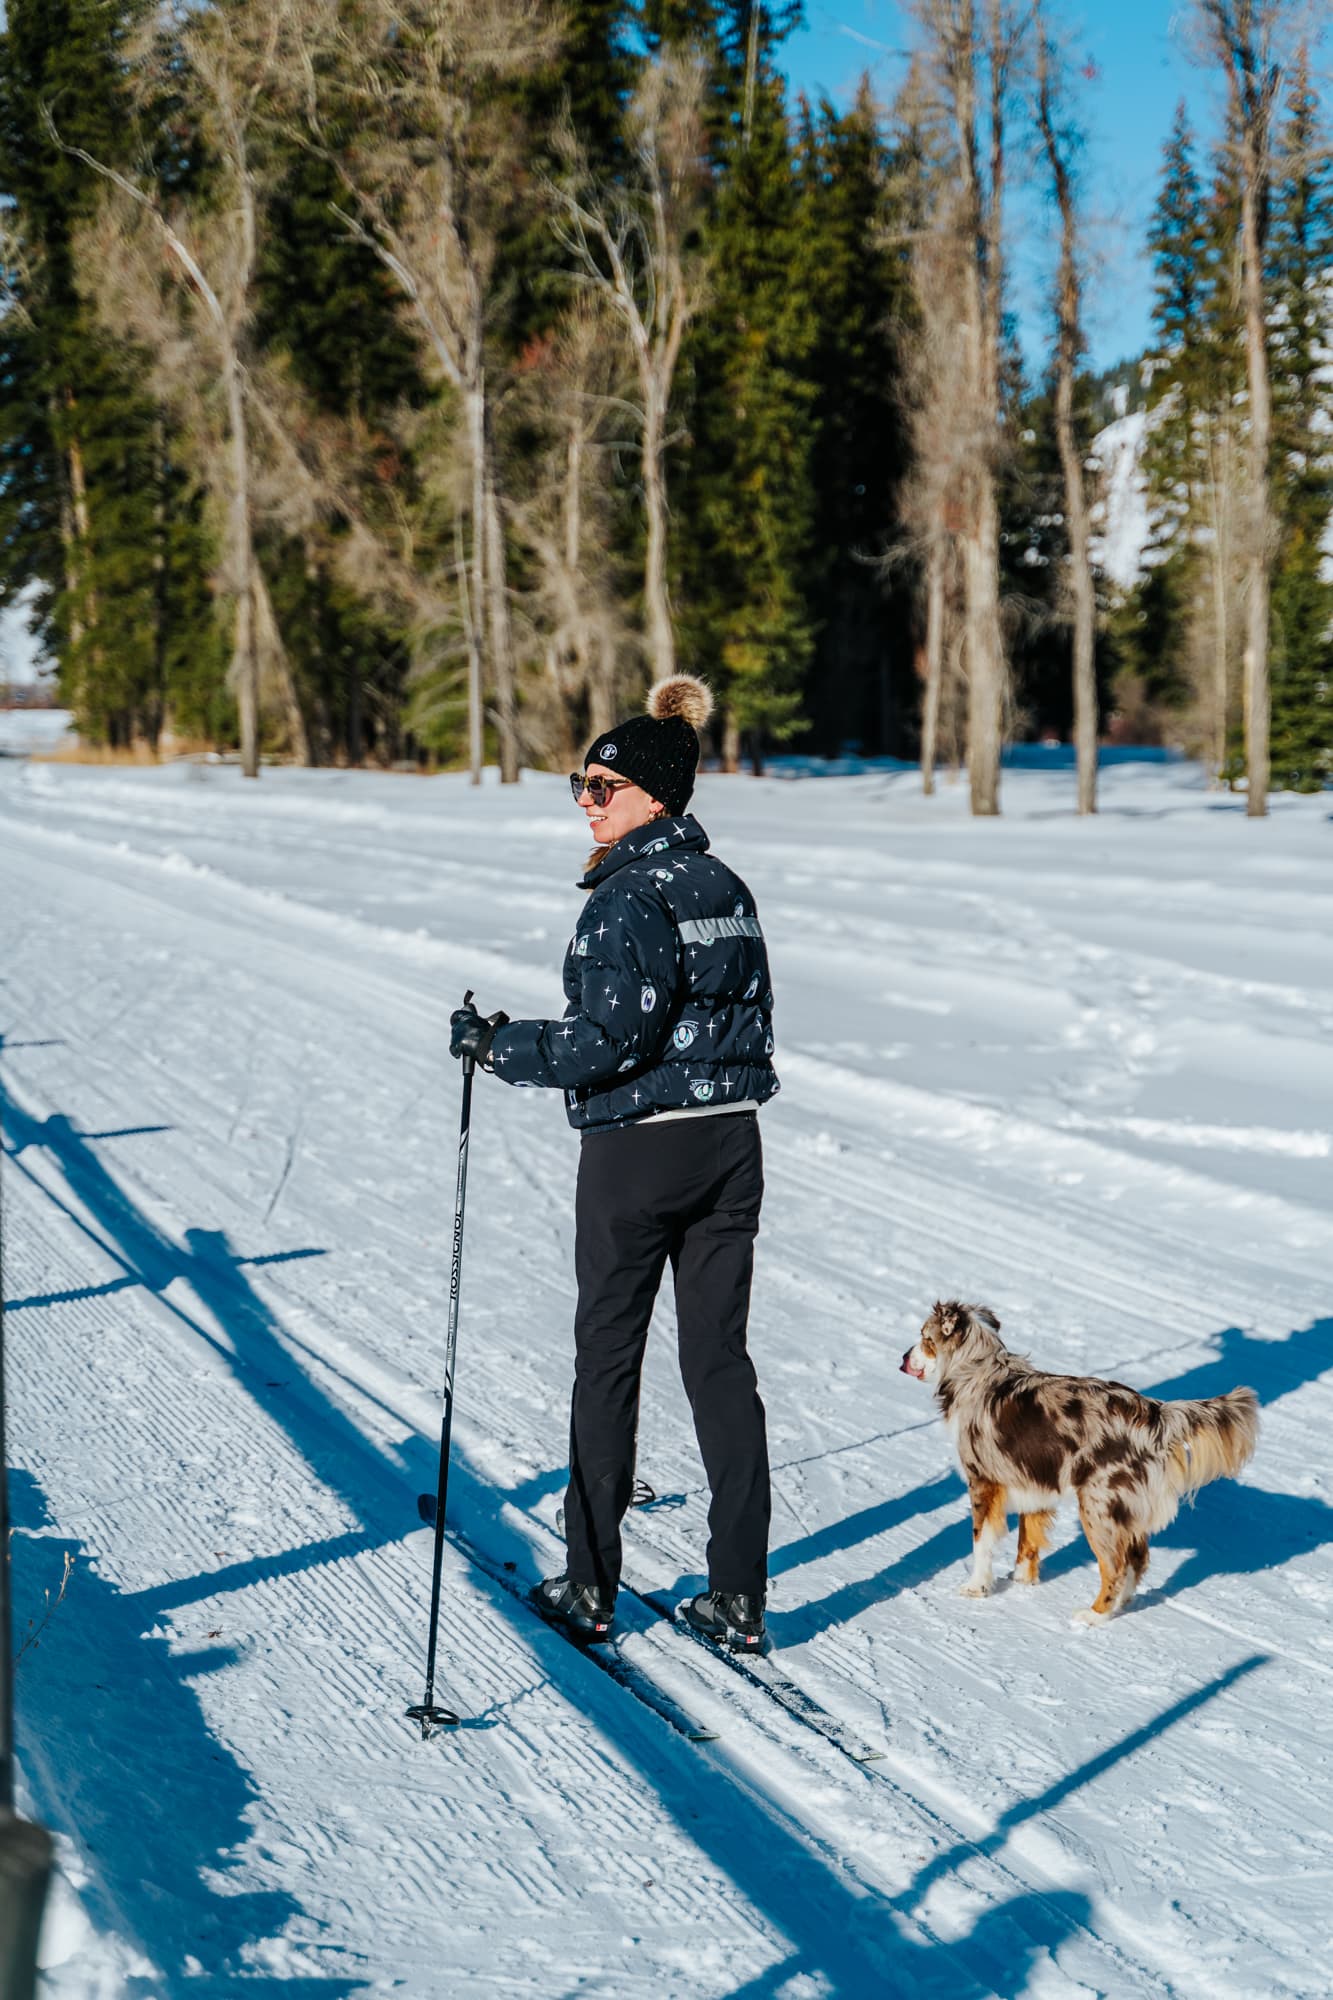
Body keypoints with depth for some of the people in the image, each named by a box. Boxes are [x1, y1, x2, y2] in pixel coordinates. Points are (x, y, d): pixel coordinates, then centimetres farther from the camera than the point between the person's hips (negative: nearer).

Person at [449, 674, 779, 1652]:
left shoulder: (629, 897, -16)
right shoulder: (728, 890, 10)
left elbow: (611, 1039, -21)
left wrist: (498, 1044, -10)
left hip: (636, 1150, -7)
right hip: (731, 1145, 7)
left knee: (608, 1358, 6)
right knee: (721, 1359, 8)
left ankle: (591, 1584, 16)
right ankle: (740, 1596, 8)